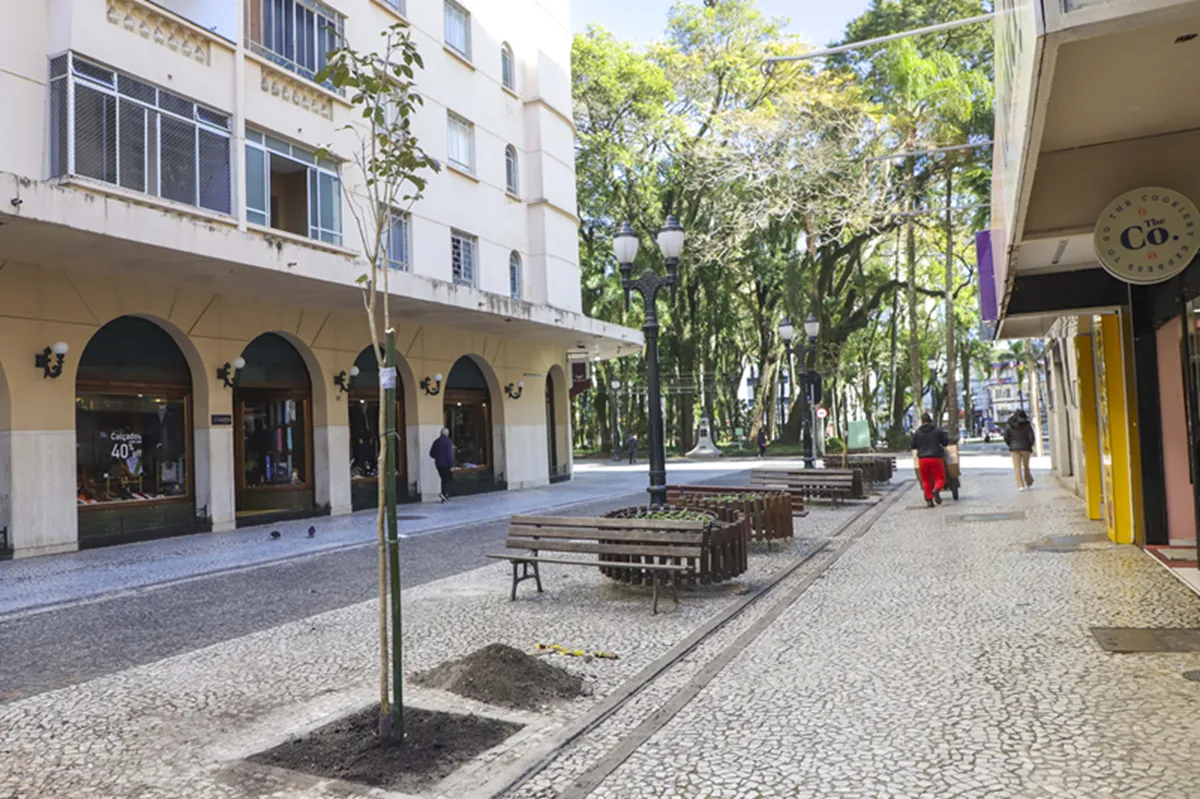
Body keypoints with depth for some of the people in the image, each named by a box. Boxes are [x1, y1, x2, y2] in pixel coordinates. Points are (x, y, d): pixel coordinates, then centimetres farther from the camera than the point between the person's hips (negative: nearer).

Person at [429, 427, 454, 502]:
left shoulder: (436, 442, 6)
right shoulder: (448, 442, -13)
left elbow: (431, 454, 9)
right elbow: (449, 454, -19)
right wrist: (451, 465, -18)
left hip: (438, 464, 6)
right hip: (446, 464, -6)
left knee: (444, 479, 14)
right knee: (449, 479, 0)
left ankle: (445, 496, 14)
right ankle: (444, 493, -20)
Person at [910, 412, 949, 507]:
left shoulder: (917, 432, 2)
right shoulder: (938, 430, 0)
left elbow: (912, 446, 7)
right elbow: (946, 441, 5)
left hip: (923, 459, 1)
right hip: (936, 458, -1)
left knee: (926, 480, 11)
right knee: (940, 478, 6)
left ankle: (929, 499, 5)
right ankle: (936, 489, -24)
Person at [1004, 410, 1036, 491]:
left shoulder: (1010, 426, 2)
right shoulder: (1027, 425, -1)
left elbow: (1006, 437, -3)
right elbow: (1031, 437, -8)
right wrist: (1030, 446, 7)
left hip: (1014, 448, 0)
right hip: (1025, 448, 0)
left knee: (1017, 467, -3)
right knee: (1026, 466, 17)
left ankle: (1021, 485, -14)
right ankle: (1028, 483, 29)